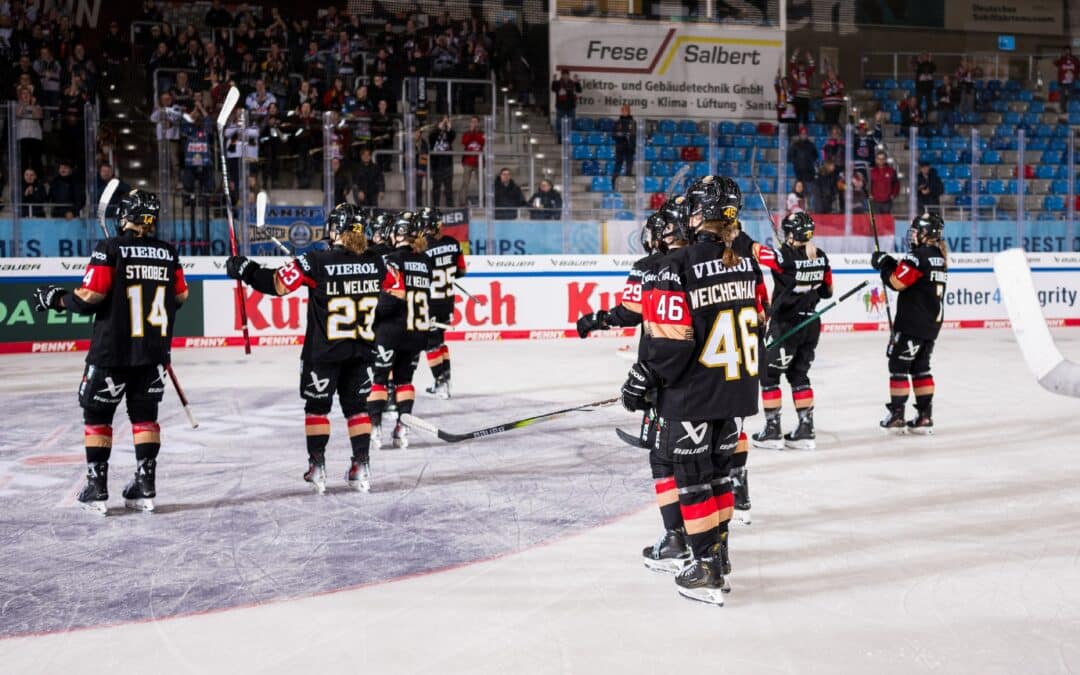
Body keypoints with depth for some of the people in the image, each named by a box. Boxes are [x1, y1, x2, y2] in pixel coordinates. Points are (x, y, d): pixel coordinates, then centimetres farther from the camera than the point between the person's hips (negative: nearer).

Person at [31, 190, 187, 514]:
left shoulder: (110, 249, -11)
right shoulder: (168, 253, 3)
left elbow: (90, 297, -15)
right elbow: (180, 297, 10)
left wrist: (56, 299, 3)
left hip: (112, 350, -4)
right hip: (155, 351, 4)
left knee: (97, 415, 10)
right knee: (144, 415, 14)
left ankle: (97, 490, 10)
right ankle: (145, 487, 13)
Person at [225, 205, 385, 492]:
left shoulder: (316, 262, -15)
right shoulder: (376, 262, -2)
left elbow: (277, 283, -12)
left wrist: (245, 269, 0)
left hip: (323, 352, -3)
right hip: (362, 350, 3)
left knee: (317, 406, 12)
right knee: (357, 405, 14)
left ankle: (317, 467, 13)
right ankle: (361, 466, 10)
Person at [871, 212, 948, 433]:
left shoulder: (919, 255, -16)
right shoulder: (940, 256, 13)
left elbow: (897, 282, -18)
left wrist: (884, 264, -3)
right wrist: (892, 264, 9)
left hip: (912, 323, -9)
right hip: (932, 323, 9)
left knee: (898, 366, 0)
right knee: (920, 368, 15)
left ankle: (896, 416, 2)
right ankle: (925, 417, 14)